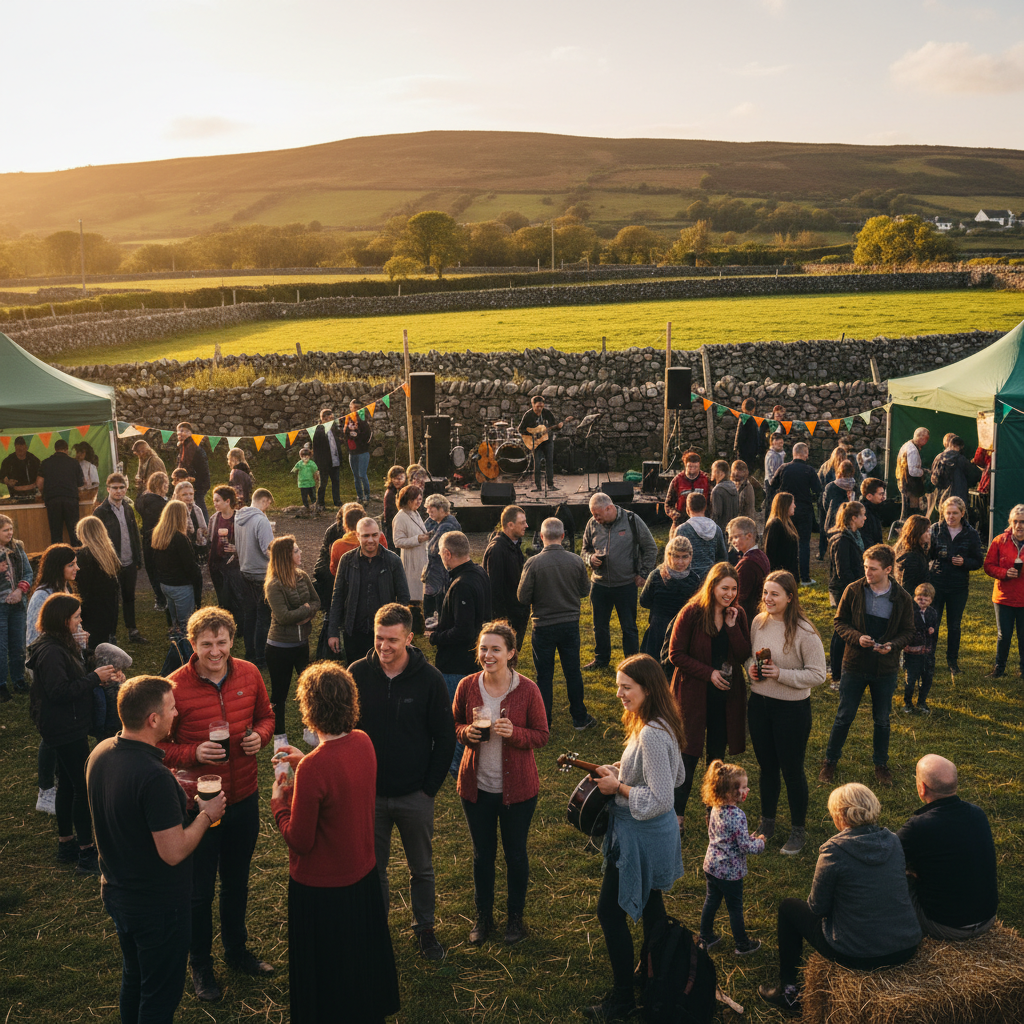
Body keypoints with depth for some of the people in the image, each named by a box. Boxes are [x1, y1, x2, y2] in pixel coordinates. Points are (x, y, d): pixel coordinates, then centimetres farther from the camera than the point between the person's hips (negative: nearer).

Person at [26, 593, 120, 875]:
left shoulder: (61, 645, 10)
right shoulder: (51, 652, -23)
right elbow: (59, 692, -27)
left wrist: (96, 676, -1)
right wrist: (94, 678, -21)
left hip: (68, 727, 11)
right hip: (66, 731, -11)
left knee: (68, 783, 18)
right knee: (84, 787, -5)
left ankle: (66, 844, 29)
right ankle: (86, 854, 2)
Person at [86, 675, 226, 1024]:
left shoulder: (99, 754, -7)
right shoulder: (155, 777, -34)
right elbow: (173, 852, -29)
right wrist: (206, 814, -14)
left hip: (116, 891, 8)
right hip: (157, 905, -8)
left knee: (133, 977, 28)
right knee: (161, 993, 13)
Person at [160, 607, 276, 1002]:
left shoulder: (249, 674, -6)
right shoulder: (175, 687, -19)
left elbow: (265, 716, 9)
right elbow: (159, 746, -11)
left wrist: (260, 735, -12)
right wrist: (194, 754, -27)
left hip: (244, 797, 4)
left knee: (237, 881, 24)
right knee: (200, 890, 13)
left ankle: (236, 950, 46)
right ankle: (200, 965, 36)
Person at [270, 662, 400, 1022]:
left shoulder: (313, 768, -32)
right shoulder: (363, 742, -10)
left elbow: (300, 840, -22)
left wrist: (279, 801, -7)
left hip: (321, 887, -7)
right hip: (363, 875, 7)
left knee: (324, 981, 17)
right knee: (363, 961, 28)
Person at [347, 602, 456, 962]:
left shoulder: (429, 679, -13)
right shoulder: (358, 674, -9)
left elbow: (445, 737, -5)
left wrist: (431, 786, -7)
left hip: (415, 796, -1)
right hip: (370, 794, 1)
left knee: (422, 868, 15)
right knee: (373, 866, 16)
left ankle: (425, 928, 36)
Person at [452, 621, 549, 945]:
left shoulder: (527, 690, -13)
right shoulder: (467, 686, -6)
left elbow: (542, 735, -7)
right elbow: (454, 724, 7)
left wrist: (513, 732, -25)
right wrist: (466, 732, -16)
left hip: (517, 787, -2)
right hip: (476, 785, 2)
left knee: (515, 854, 14)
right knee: (482, 854, 17)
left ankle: (515, 916, 36)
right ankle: (483, 916, 38)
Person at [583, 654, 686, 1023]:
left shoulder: (651, 735, -29)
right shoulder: (661, 725, 2)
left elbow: (660, 799, -29)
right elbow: (676, 776, 14)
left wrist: (619, 786, -17)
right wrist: (624, 770, 7)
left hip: (640, 836, -10)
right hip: (655, 831, 10)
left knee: (610, 911, 4)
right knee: (649, 904, 23)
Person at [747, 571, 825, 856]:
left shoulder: (804, 632, -19)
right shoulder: (758, 622, -1)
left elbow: (817, 674, -16)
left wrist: (781, 674, -24)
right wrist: (751, 667, -7)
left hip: (792, 708, -5)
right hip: (759, 704, 5)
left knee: (792, 770, 8)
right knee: (766, 766, 19)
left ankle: (798, 830, 28)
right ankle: (767, 822, 37)